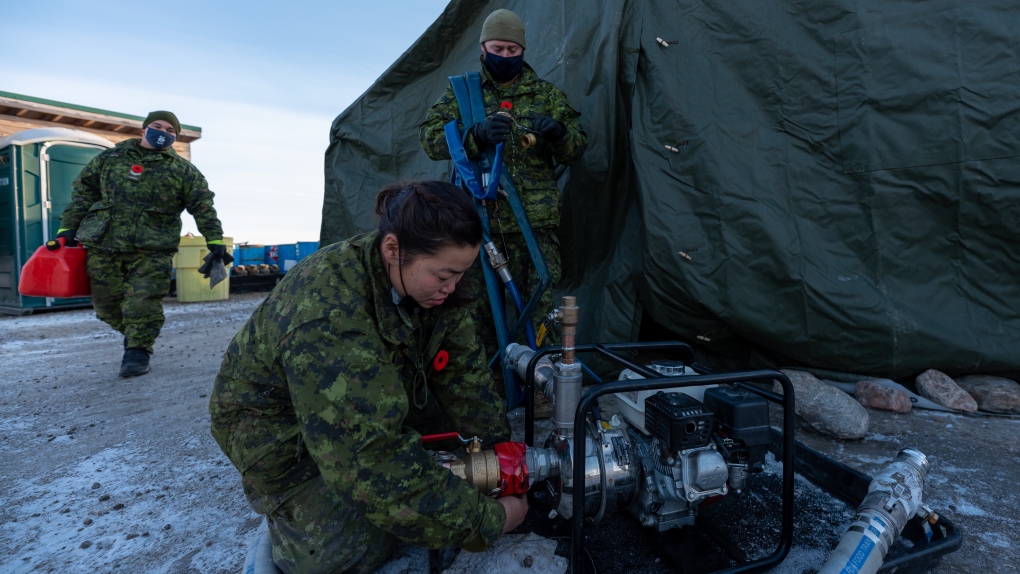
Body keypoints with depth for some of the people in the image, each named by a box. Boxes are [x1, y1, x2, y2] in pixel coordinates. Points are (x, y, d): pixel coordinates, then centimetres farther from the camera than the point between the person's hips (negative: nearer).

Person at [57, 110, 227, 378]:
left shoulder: (183, 170, 8)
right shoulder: (110, 158, 14)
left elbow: (203, 207, 2)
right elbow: (83, 192, 16)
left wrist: (214, 241, -7)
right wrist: (68, 227, 9)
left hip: (151, 252, -3)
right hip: (103, 246, 3)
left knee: (143, 302, -7)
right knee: (106, 303, 6)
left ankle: (138, 351, 8)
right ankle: (133, 335, 29)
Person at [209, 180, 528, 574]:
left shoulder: (430, 283, -18)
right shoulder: (326, 319, -41)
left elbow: (465, 374, -10)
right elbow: (370, 461, -40)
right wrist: (485, 523, -33)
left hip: (373, 399, 7)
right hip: (278, 424, -6)